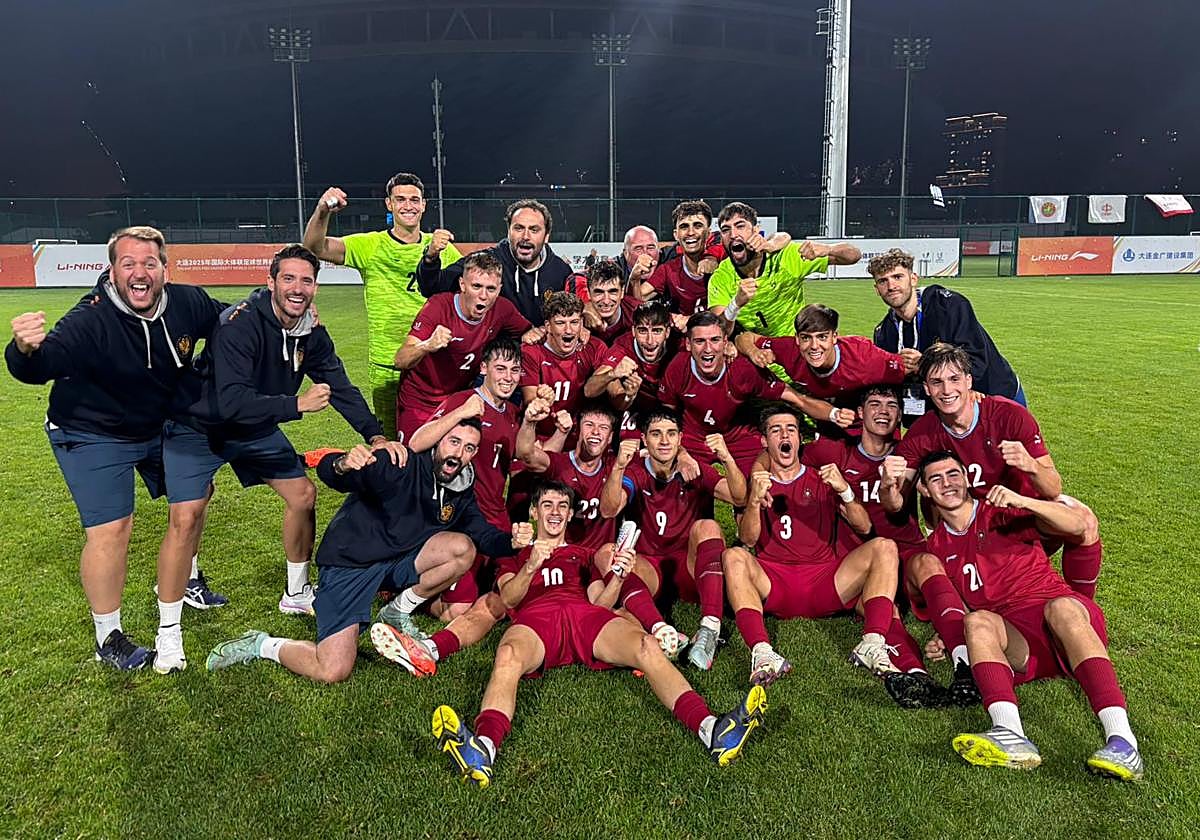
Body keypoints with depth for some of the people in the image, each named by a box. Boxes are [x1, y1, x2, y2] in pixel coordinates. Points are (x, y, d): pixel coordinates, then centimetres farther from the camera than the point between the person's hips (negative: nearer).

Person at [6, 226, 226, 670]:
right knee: (111, 529, -12)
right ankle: (108, 638, 7)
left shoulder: (187, 304, -15)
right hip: (93, 436, -6)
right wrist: (26, 351, -68)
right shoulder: (91, 319, -31)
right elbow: (42, 366, -45)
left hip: (161, 426, 7)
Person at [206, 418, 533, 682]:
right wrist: (344, 464, -54)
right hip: (350, 563, -6)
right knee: (333, 672, -19)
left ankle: (399, 612, 2)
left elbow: (483, 535, 4)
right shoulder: (401, 466, -21)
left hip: (398, 561, 6)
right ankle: (261, 645, 10)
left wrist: (512, 540, -19)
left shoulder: (462, 489, -1)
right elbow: (327, 470, -29)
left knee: (463, 548, -19)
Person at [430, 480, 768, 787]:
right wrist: (531, 567, -8)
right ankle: (483, 748, -66)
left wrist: (618, 575, 3)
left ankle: (712, 730, -51)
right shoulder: (516, 555, 34)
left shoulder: (583, 555, 39)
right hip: (535, 616, -2)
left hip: (584, 614, 2)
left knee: (648, 647, -31)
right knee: (508, 656, -40)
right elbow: (508, 599, 12)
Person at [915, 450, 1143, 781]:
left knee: (1061, 608, -37)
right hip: (1014, 641, 2)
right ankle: (1010, 734, -53)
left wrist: (1023, 501, -18)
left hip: (1062, 615, -1)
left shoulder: (1004, 512, 10)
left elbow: (1078, 525, -2)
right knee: (978, 621, -31)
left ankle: (1122, 741, -48)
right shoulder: (936, 547, 20)